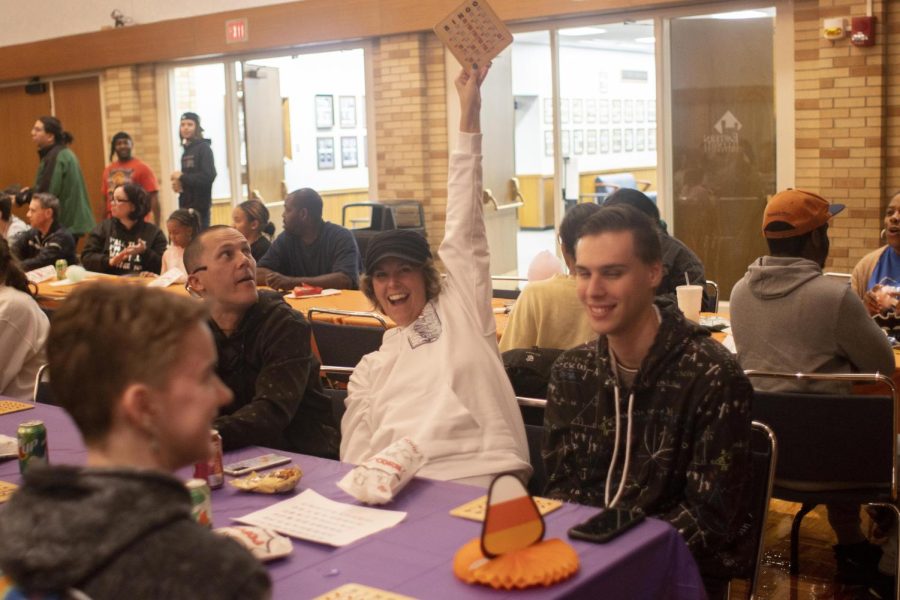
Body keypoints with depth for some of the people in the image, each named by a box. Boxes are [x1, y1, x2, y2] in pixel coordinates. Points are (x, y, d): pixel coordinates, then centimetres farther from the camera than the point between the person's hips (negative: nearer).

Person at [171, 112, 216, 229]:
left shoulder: (204, 148, -7)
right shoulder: (186, 151, 16)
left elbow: (208, 176, -18)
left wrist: (182, 178, -12)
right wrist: (179, 184, 0)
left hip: (200, 206, -7)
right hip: (186, 205, 7)